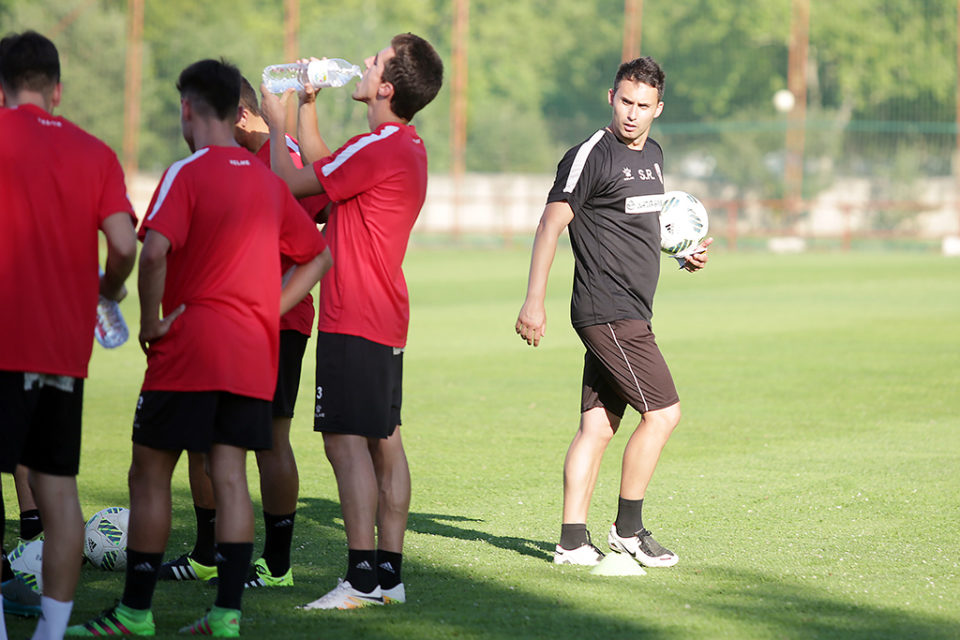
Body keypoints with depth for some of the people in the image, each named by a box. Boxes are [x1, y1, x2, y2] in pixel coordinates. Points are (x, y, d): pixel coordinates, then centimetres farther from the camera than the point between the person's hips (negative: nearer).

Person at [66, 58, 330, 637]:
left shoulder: (187, 173, -9)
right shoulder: (268, 181, 11)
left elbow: (155, 250, -25)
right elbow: (319, 257, 20)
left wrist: (151, 320, -13)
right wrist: (268, 310, 14)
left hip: (189, 350, -6)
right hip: (254, 353, 6)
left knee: (150, 474, 4)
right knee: (230, 476, 5)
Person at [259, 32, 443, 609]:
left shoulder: (380, 148, -18)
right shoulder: (407, 147, 14)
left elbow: (291, 183, -13)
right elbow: (322, 170, 27)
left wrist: (277, 120, 2)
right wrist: (306, 107, 24)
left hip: (354, 322, -10)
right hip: (386, 319, 10)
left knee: (347, 440, -12)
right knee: (383, 442, 12)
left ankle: (363, 580, -17)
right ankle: (389, 572, 16)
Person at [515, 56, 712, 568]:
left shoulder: (653, 155, 16)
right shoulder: (591, 156, -11)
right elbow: (551, 224, -13)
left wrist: (684, 253, 13)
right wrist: (534, 302, -20)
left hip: (631, 312, 8)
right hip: (607, 311, -8)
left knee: (597, 426, 7)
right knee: (662, 411, -9)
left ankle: (573, 541, 8)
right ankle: (627, 530, 1)